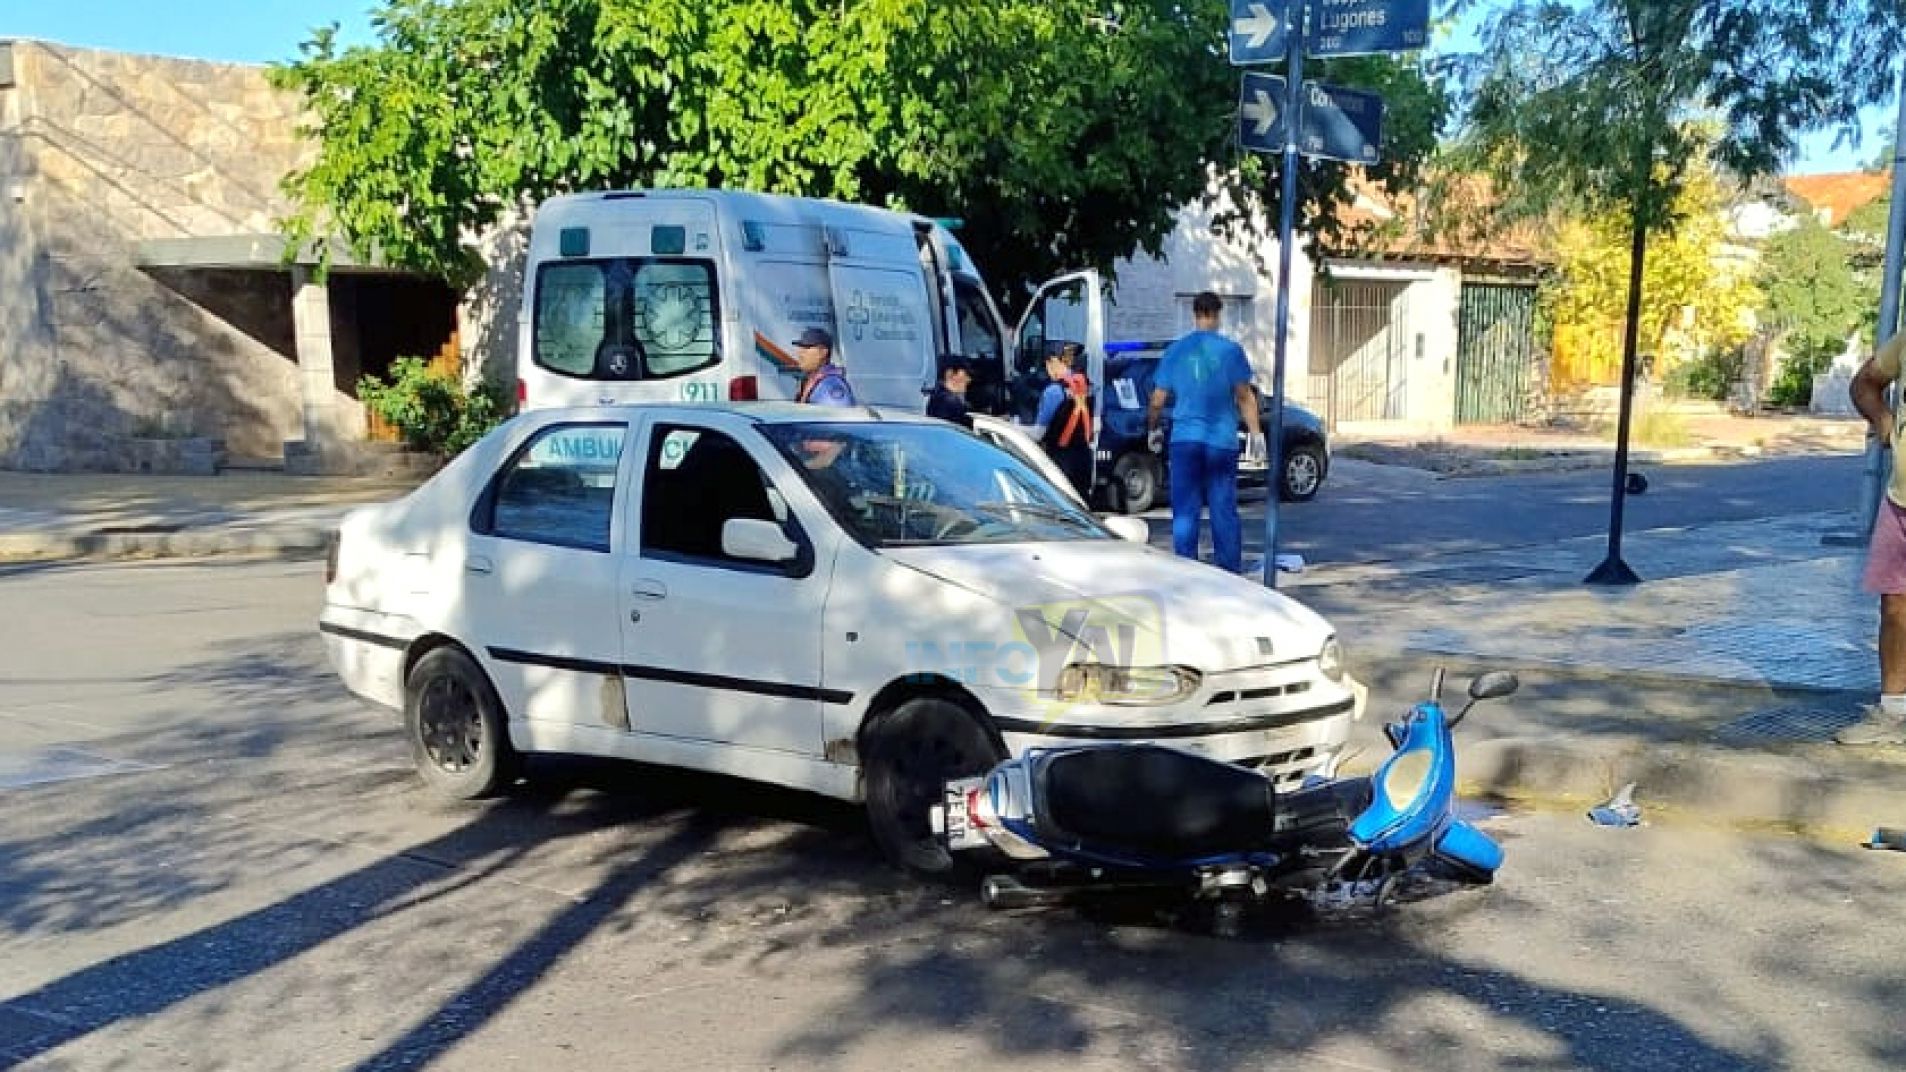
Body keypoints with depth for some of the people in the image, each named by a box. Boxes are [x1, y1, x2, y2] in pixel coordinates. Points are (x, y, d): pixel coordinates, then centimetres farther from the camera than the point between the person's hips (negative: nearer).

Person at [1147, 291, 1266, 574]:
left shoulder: (1175, 351, 3)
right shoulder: (1231, 350, -1)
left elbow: (1158, 399, 7)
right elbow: (1245, 396, -3)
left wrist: (1153, 429, 22)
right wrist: (1255, 433, 4)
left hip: (1185, 439, 0)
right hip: (1222, 440, 0)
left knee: (1186, 511, 3)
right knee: (1224, 510, 7)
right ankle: (1230, 571, 11)